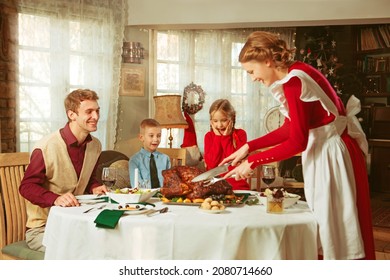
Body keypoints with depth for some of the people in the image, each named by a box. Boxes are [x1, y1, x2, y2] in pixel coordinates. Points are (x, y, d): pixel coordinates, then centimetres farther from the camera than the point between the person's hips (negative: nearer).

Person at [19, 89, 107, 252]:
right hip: (42, 227, -6)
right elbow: (27, 186, -14)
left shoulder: (95, 146, 4)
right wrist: (55, 199, -31)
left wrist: (94, 188, -2)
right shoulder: (46, 147, -18)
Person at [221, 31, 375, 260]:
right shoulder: (295, 73, 7)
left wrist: (252, 162, -16)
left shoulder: (294, 81, -22)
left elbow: (297, 142, -23)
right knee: (326, 222, 18)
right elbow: (290, 128, 10)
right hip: (325, 149, 10)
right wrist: (249, 147, 7)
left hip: (333, 153, -10)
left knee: (337, 226, 3)